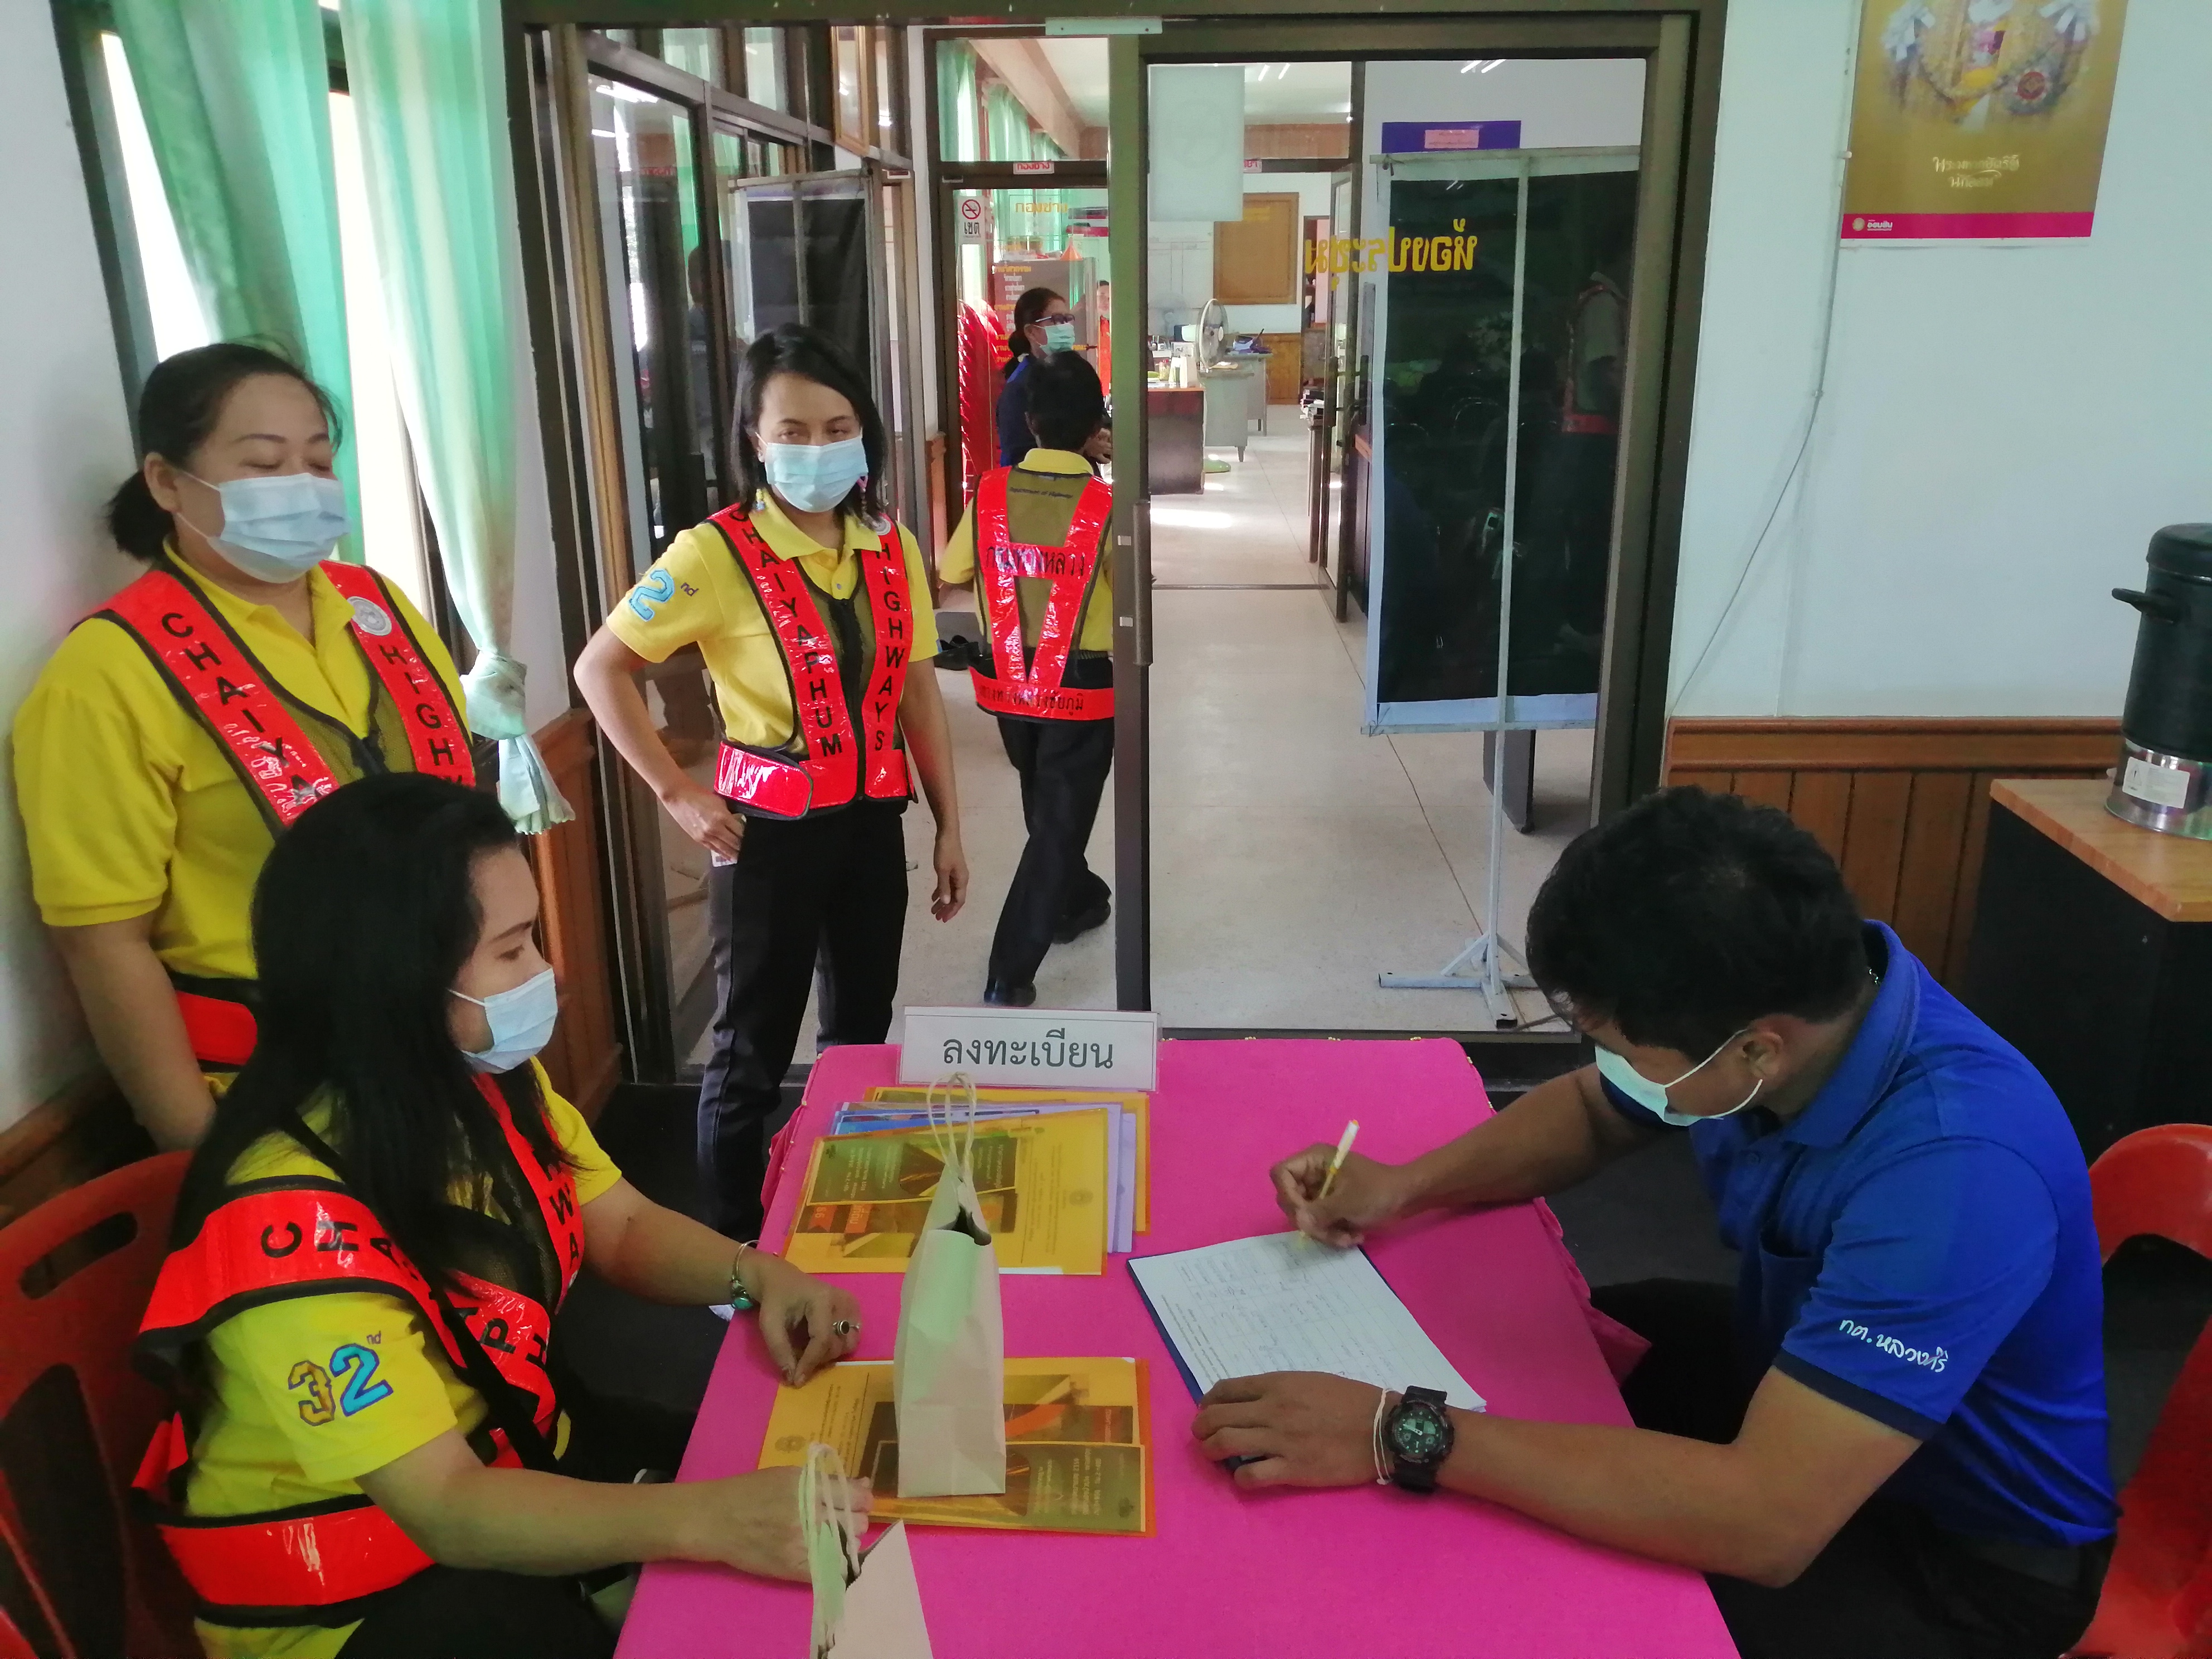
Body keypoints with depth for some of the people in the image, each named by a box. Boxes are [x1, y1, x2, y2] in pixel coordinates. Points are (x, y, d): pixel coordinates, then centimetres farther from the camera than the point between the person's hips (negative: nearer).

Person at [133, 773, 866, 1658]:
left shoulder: (483, 1077, -10)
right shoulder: (293, 1221, -32)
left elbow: (625, 1228, 1)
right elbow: (448, 1508, -33)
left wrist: (755, 1275, -18)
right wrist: (702, 1519, -45)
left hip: (508, 1446, 7)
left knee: (793, 1472, 0)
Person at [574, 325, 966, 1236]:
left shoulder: (893, 549, 2)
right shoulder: (715, 554, -14)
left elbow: (917, 691, 8)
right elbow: (600, 669, -10)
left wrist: (949, 826, 7)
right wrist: (678, 794, -13)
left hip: (871, 824, 5)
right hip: (770, 832, -5)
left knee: (862, 1037, 18)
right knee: (753, 1051, 8)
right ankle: (731, 1244, 27)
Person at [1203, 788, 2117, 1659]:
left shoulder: (1954, 1170, -39)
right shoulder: (1789, 985, -16)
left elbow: (1768, 1522, -43)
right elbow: (1591, 1110, 4)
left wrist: (1402, 1434, -41)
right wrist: (1407, 1185, -12)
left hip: (1964, 1552, -7)